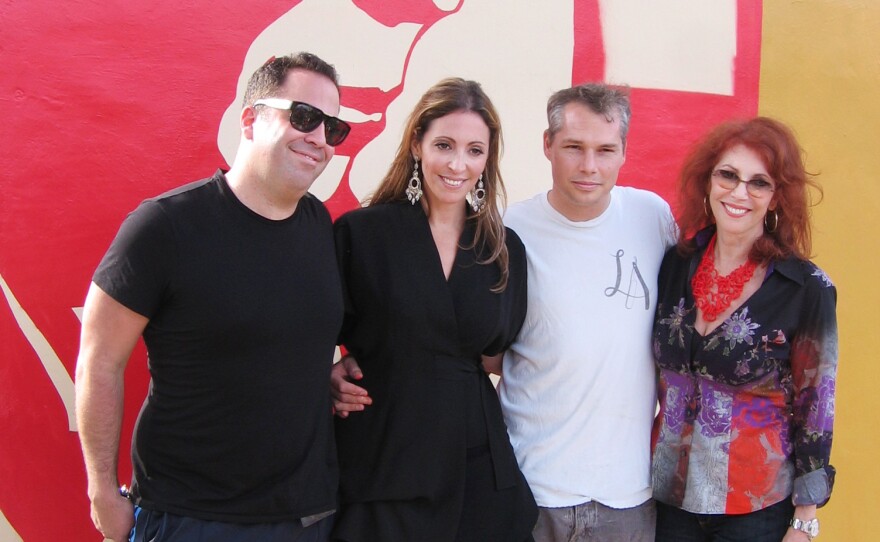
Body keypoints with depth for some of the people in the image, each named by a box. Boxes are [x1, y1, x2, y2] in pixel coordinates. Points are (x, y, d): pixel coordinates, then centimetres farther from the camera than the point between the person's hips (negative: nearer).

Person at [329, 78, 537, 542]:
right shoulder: (361, 232, -6)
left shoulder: (505, 249, 5)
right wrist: (340, 373, -14)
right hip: (382, 459, -3)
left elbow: (498, 349, 12)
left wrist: (440, 360, 1)